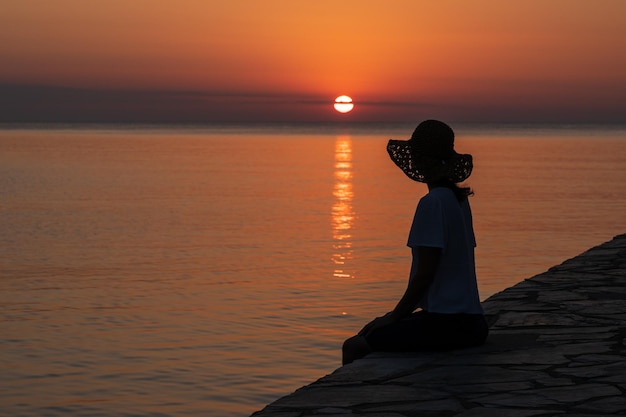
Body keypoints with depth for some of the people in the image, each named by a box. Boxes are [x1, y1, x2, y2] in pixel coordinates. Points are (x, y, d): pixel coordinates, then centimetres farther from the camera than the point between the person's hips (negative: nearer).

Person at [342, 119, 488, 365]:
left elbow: (424, 273, -17)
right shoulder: (458, 199, 14)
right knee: (368, 333, 20)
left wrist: (395, 316, -6)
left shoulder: (433, 203, -15)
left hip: (448, 323, -10)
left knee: (356, 346, -11)